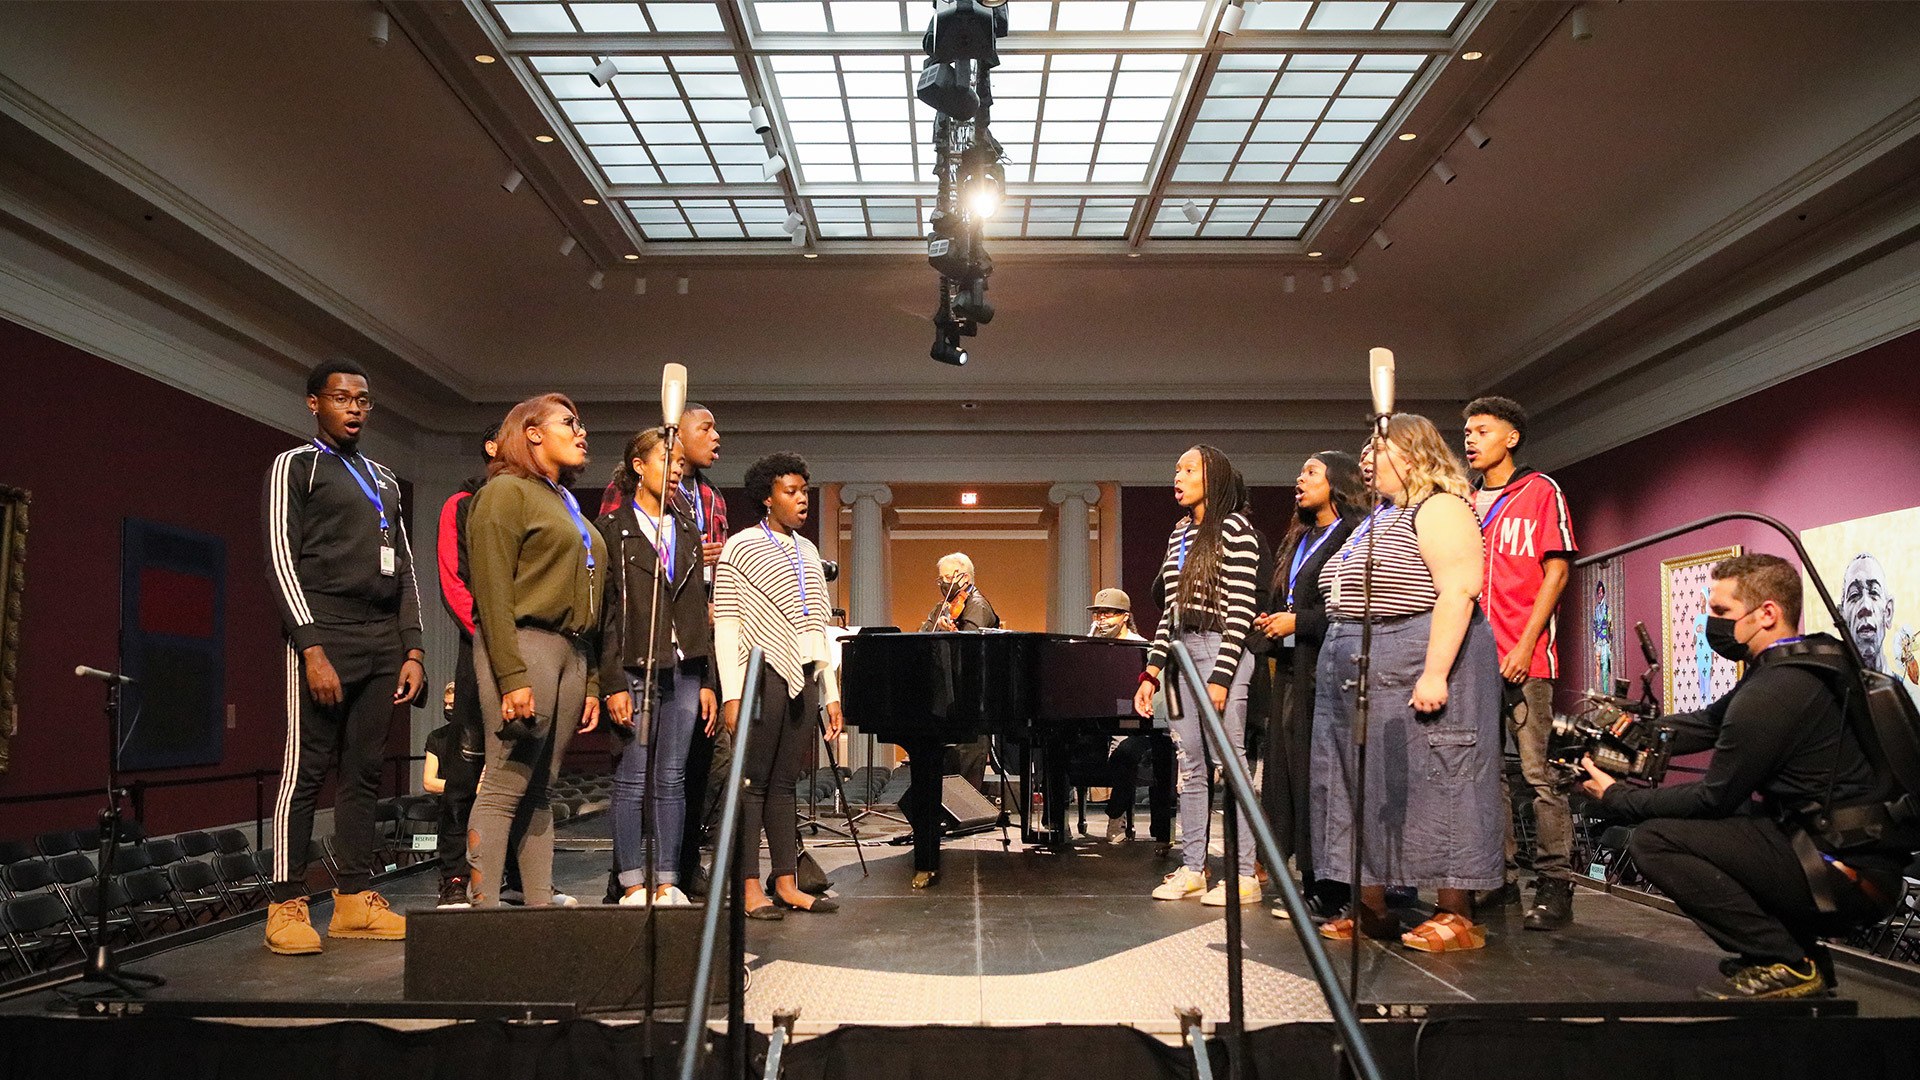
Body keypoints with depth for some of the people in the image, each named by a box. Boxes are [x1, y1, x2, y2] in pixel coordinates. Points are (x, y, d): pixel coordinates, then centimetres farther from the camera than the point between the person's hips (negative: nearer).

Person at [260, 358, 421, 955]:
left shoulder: (384, 479, 22)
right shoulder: (295, 466, 4)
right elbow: (281, 559, -5)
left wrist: (412, 649, 11)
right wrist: (312, 648, -15)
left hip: (383, 645, 6)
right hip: (323, 640, -6)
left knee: (363, 773, 6)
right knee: (305, 772, -4)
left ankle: (355, 901, 11)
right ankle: (287, 907, 2)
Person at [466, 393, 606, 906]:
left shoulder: (568, 505, 24)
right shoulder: (506, 491, 0)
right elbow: (493, 590, -10)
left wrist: (592, 681, 17)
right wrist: (512, 676, -18)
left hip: (572, 652, 8)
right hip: (524, 643, -8)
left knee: (539, 789, 8)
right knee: (504, 786, -9)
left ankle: (540, 903, 10)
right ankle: (484, 905, -6)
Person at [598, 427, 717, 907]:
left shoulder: (686, 532, 15)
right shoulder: (612, 528, -1)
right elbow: (605, 610, -6)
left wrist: (708, 681, 10)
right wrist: (612, 683, -13)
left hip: (684, 670, 5)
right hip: (635, 669, -5)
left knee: (673, 779, 6)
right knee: (632, 781, -1)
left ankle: (667, 882, 12)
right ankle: (633, 884, 7)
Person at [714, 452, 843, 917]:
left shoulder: (808, 551, 18)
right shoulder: (741, 548, -1)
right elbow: (726, 625, -6)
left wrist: (831, 692, 15)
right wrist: (732, 694, -13)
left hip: (804, 676, 6)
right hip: (763, 673, -6)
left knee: (785, 782, 8)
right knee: (754, 781, -3)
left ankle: (786, 882, 12)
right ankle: (750, 887, 1)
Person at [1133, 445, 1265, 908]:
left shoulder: (1235, 528, -5)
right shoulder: (1180, 534, 17)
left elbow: (1241, 608, -12)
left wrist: (1221, 677, -18)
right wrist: (1151, 673, 12)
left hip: (1221, 652, -8)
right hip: (1181, 652, 8)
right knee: (1190, 765, 9)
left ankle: (1243, 874, 1)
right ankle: (1191, 869, 16)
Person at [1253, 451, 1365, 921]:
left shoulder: (1353, 536, -7)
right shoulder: (1298, 540, 23)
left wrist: (1298, 622, -13)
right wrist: (1270, 620, 9)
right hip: (1292, 668, 9)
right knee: (1289, 771, 7)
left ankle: (1330, 892, -1)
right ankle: (1309, 883, 14)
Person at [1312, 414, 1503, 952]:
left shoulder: (1440, 508, -9)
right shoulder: (1378, 518, 21)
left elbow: (1459, 592, -20)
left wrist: (1435, 672, -27)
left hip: (1417, 668, -10)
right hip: (1355, 674, 10)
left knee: (1430, 783, -7)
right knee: (1360, 787, 9)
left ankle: (1457, 917, 1)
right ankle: (1368, 909, 17)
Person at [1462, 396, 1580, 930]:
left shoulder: (1540, 491, 3)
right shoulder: (1464, 502, 18)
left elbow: (1556, 571, -4)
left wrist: (1525, 645, -13)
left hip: (1524, 658, -6)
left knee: (1538, 772, -7)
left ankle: (1554, 887, -2)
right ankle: (1502, 877, 16)